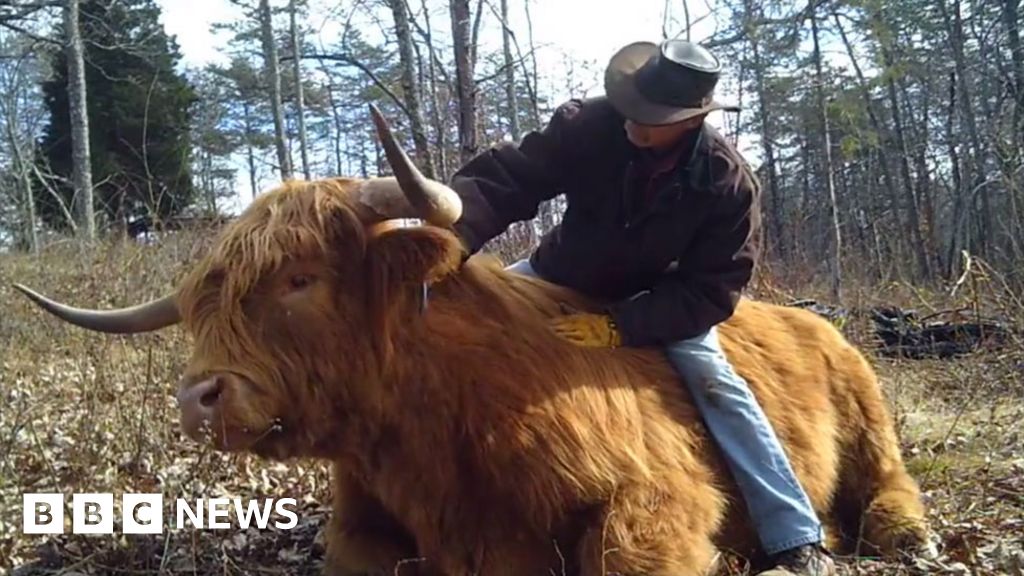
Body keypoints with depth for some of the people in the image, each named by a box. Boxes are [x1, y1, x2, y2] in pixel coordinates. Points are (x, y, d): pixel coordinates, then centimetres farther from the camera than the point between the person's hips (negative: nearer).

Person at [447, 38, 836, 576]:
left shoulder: (727, 182, -28)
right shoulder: (588, 124, -27)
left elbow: (710, 292, -25)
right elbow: (503, 177, -30)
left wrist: (618, 326, -37)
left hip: (659, 298, -2)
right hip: (560, 279, 2)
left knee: (709, 373, -24)